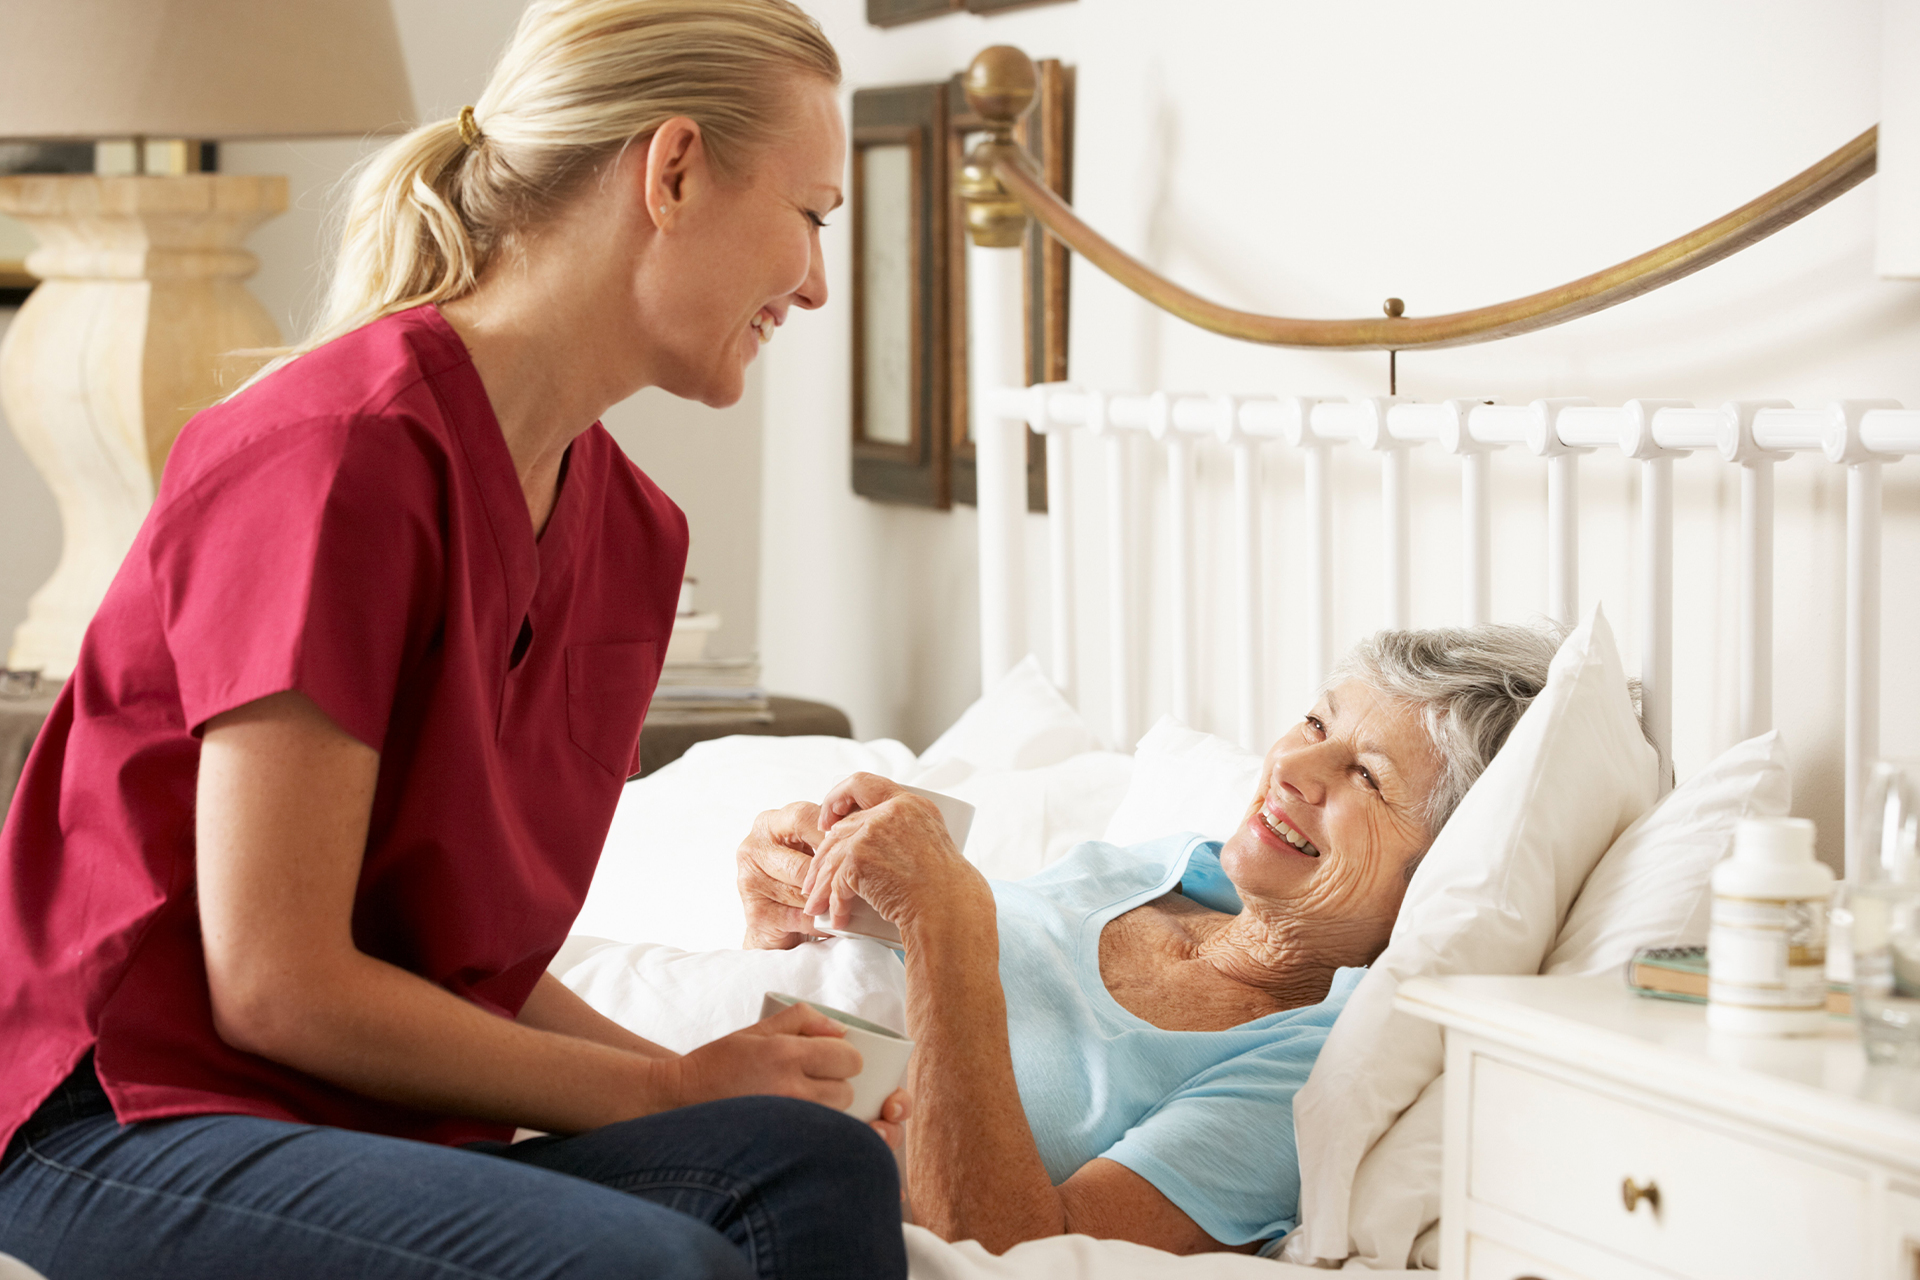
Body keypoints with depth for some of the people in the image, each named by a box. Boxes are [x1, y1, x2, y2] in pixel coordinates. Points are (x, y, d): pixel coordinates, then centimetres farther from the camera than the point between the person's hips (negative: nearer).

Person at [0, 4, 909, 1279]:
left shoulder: (632, 532, 12)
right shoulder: (343, 452, -16)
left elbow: (479, 960, 12)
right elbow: (276, 985, -17)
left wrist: (748, 1100, -4)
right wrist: (670, 1094, -9)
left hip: (396, 1126, 7)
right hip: (135, 1117, -7)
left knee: (816, 1170, -24)